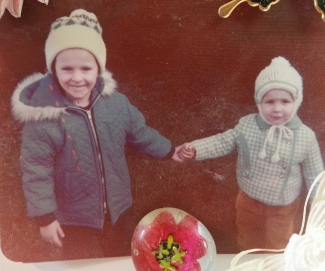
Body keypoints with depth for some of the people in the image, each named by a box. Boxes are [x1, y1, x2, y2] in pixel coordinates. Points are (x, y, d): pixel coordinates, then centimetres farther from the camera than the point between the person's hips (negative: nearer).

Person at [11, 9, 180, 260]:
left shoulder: (115, 101, -14)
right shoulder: (43, 117, -25)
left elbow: (140, 132, 2)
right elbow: (36, 171, -19)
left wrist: (170, 151, 12)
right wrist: (45, 217, -16)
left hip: (115, 204, 3)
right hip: (73, 213, -3)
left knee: (123, 254, 28)